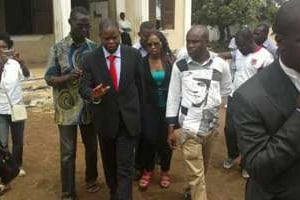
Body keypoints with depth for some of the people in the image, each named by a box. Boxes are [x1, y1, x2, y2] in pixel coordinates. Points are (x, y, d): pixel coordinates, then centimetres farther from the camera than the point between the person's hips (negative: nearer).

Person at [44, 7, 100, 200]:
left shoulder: (94, 47, 0)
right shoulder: (58, 48, -6)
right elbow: (49, 78, -6)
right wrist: (68, 77, -24)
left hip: (89, 107, 3)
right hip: (67, 109, -2)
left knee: (92, 147, 18)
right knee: (68, 152, 5)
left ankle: (91, 179, 41)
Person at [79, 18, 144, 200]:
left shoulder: (133, 54, -6)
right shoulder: (90, 59, -8)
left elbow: (141, 85, 2)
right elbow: (83, 87, -8)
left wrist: (140, 113, 8)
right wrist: (93, 95, -32)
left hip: (128, 118, -1)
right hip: (105, 120, 2)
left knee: (125, 166, -4)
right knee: (109, 163, 20)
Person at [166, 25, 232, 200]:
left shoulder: (221, 65, -5)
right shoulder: (180, 65, -7)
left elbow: (227, 91, 10)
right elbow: (173, 97, -2)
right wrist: (171, 129, -2)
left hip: (212, 125, 3)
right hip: (189, 127, -2)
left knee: (203, 167, 20)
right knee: (195, 173, -2)